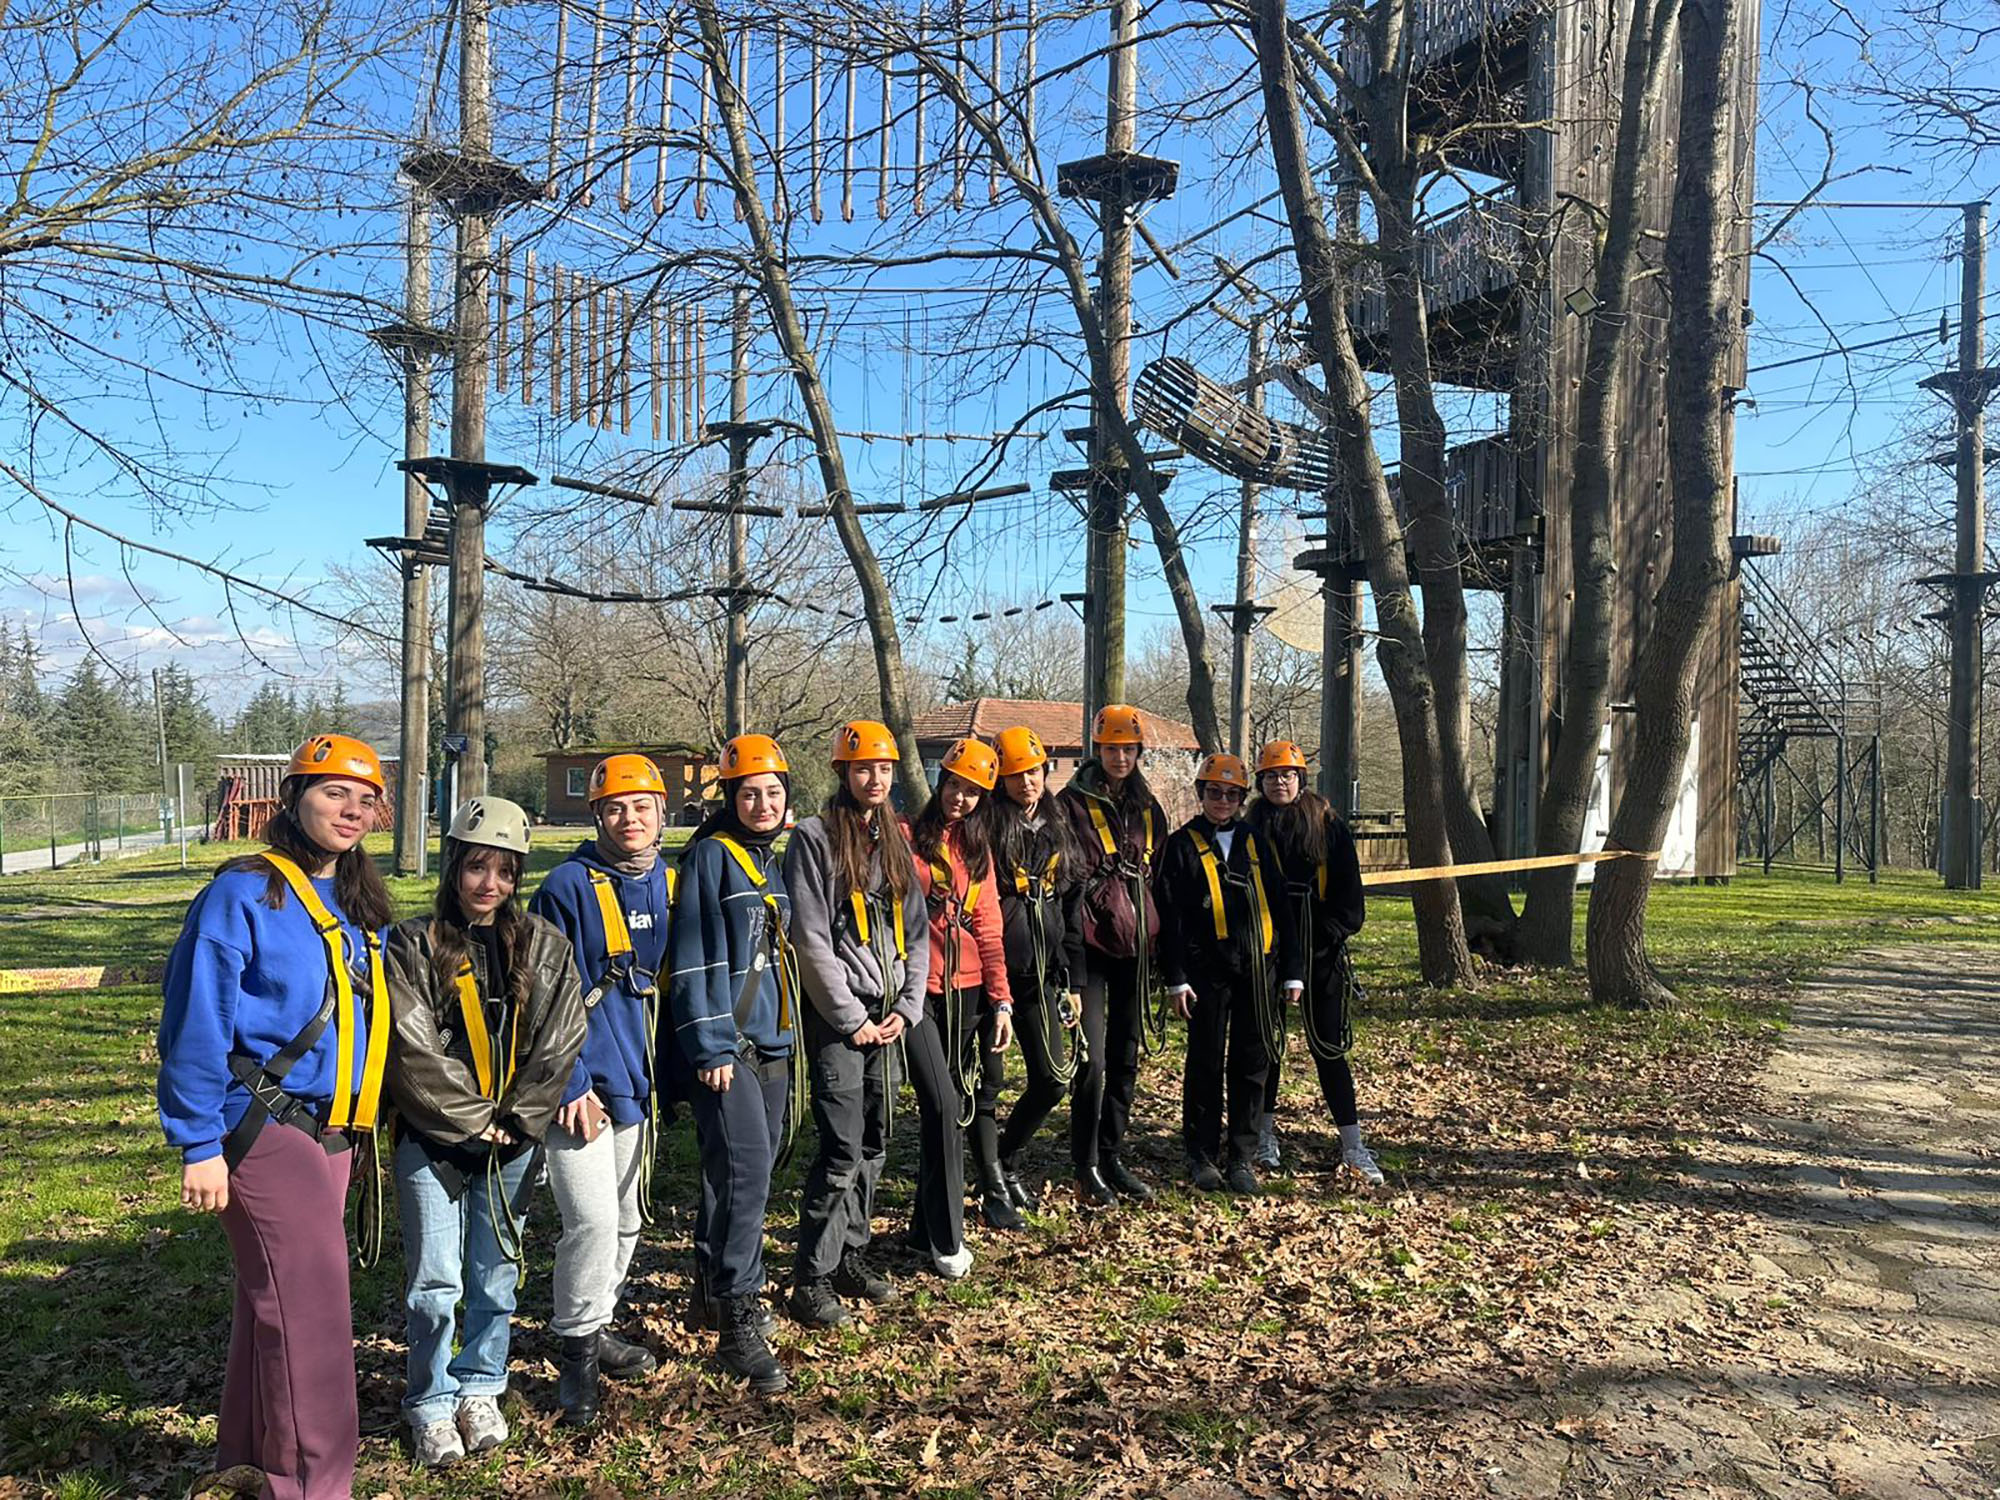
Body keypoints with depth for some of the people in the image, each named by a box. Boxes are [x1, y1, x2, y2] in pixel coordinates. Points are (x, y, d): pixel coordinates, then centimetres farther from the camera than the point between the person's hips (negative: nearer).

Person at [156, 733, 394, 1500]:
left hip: (329, 1133, 7)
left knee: (275, 1298, 19)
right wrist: (199, 1146, -15)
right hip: (265, 1129, -7)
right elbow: (194, 1025, -14)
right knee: (311, 1307, -4)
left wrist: (363, 1125, 13)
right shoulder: (243, 894, -12)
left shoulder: (358, 906, 10)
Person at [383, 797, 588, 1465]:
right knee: (434, 1282, 2)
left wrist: (515, 1122, -8)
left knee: (496, 1274, 12)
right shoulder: (413, 945, -5)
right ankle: (432, 1404, 21)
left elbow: (558, 1044, -1)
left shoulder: (544, 946, 3)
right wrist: (473, 1121, -12)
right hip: (432, 1139, -2)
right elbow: (413, 1050, -11)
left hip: (512, 1140, 3)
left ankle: (480, 1389, 31)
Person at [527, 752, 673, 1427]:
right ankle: (578, 1352, 6)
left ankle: (596, 1326, 36)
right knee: (593, 1218, -13)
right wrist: (570, 1085, -17)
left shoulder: (671, 885, 7)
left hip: (638, 1082, 7)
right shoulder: (568, 886, -11)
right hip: (583, 1085, -6)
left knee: (627, 1219, 17)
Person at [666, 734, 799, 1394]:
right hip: (725, 1044, -8)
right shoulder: (711, 855, -9)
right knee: (744, 1168, -14)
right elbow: (695, 955, -14)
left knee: (742, 1171, 14)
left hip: (770, 1043, 8)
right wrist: (711, 1045, -17)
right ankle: (738, 1324, -8)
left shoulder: (768, 859, 16)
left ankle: (712, 1292, 29)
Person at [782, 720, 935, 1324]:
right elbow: (811, 940, -12)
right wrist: (852, 1019, -12)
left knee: (874, 1144, 12)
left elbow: (916, 932, 14)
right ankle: (811, 1279, 4)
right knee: (842, 1149, -7)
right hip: (838, 1017, -6)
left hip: (889, 1016, 6)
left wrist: (907, 1008, 2)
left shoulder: (895, 842, 14)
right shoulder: (814, 838, -7)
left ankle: (850, 1254, 26)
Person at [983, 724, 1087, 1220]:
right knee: (988, 1084, 3)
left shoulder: (1058, 831, 12)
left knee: (1055, 1078, 8)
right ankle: (991, 1186, 19)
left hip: (1041, 976, 6)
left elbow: (1072, 909, 15)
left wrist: (1073, 982, 12)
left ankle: (1005, 1160, 30)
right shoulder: (987, 829, -7)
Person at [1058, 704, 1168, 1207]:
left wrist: (1152, 935, 15)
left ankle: (1111, 1158, 22)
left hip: (1134, 944, 6)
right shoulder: (1073, 803, -4)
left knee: (1126, 1057, 11)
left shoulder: (1147, 806, 13)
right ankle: (1086, 1167, 4)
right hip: (1091, 942, -6)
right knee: (1093, 1059, -8)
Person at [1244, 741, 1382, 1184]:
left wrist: (1332, 931, -9)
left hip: (1319, 952, -1)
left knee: (1328, 1046, 1)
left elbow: (1348, 889, 2)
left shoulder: (1330, 827, 3)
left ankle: (1352, 1146, 6)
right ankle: (1265, 1135, 22)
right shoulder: (1252, 830, 5)